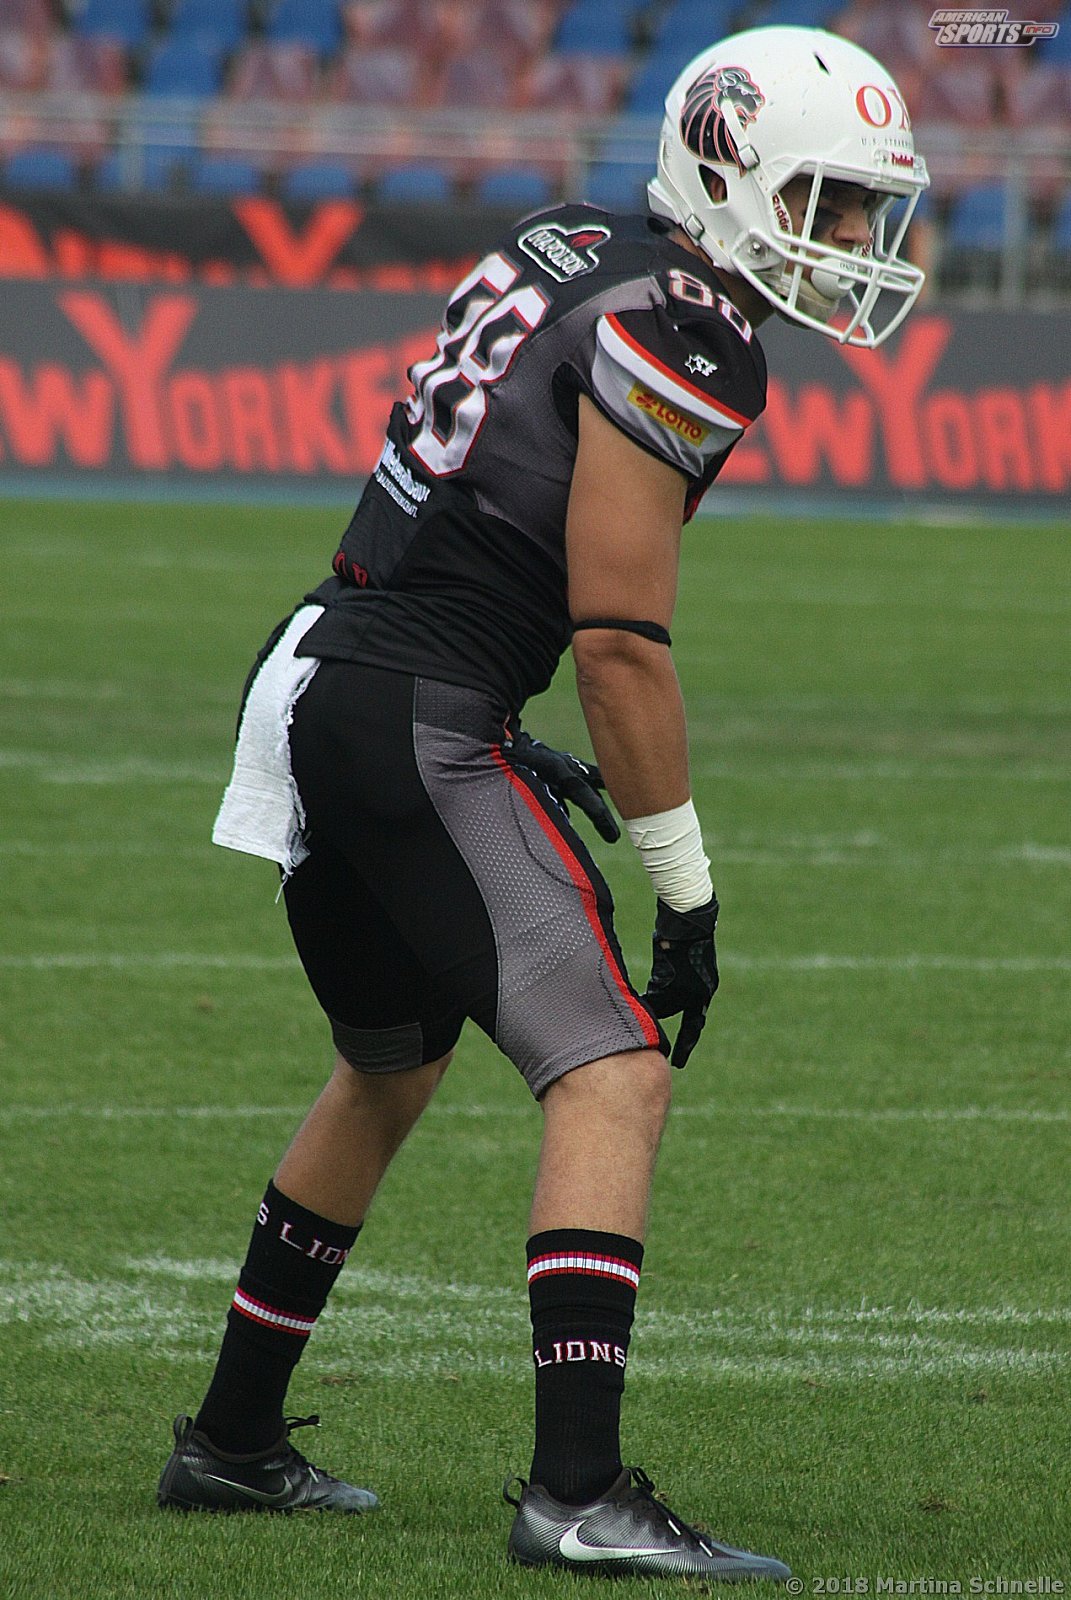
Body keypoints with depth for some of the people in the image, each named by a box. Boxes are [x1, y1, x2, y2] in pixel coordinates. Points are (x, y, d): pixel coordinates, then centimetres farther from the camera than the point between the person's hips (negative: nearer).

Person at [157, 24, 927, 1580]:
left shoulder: (567, 251, 15)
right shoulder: (677, 337, -13)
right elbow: (621, 638, -16)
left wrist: (505, 745, 22)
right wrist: (686, 889, -10)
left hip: (314, 679, 10)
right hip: (417, 727, -10)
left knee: (393, 1067, 27)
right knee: (615, 1077, -13)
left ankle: (231, 1439, 36)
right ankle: (578, 1491, -24)